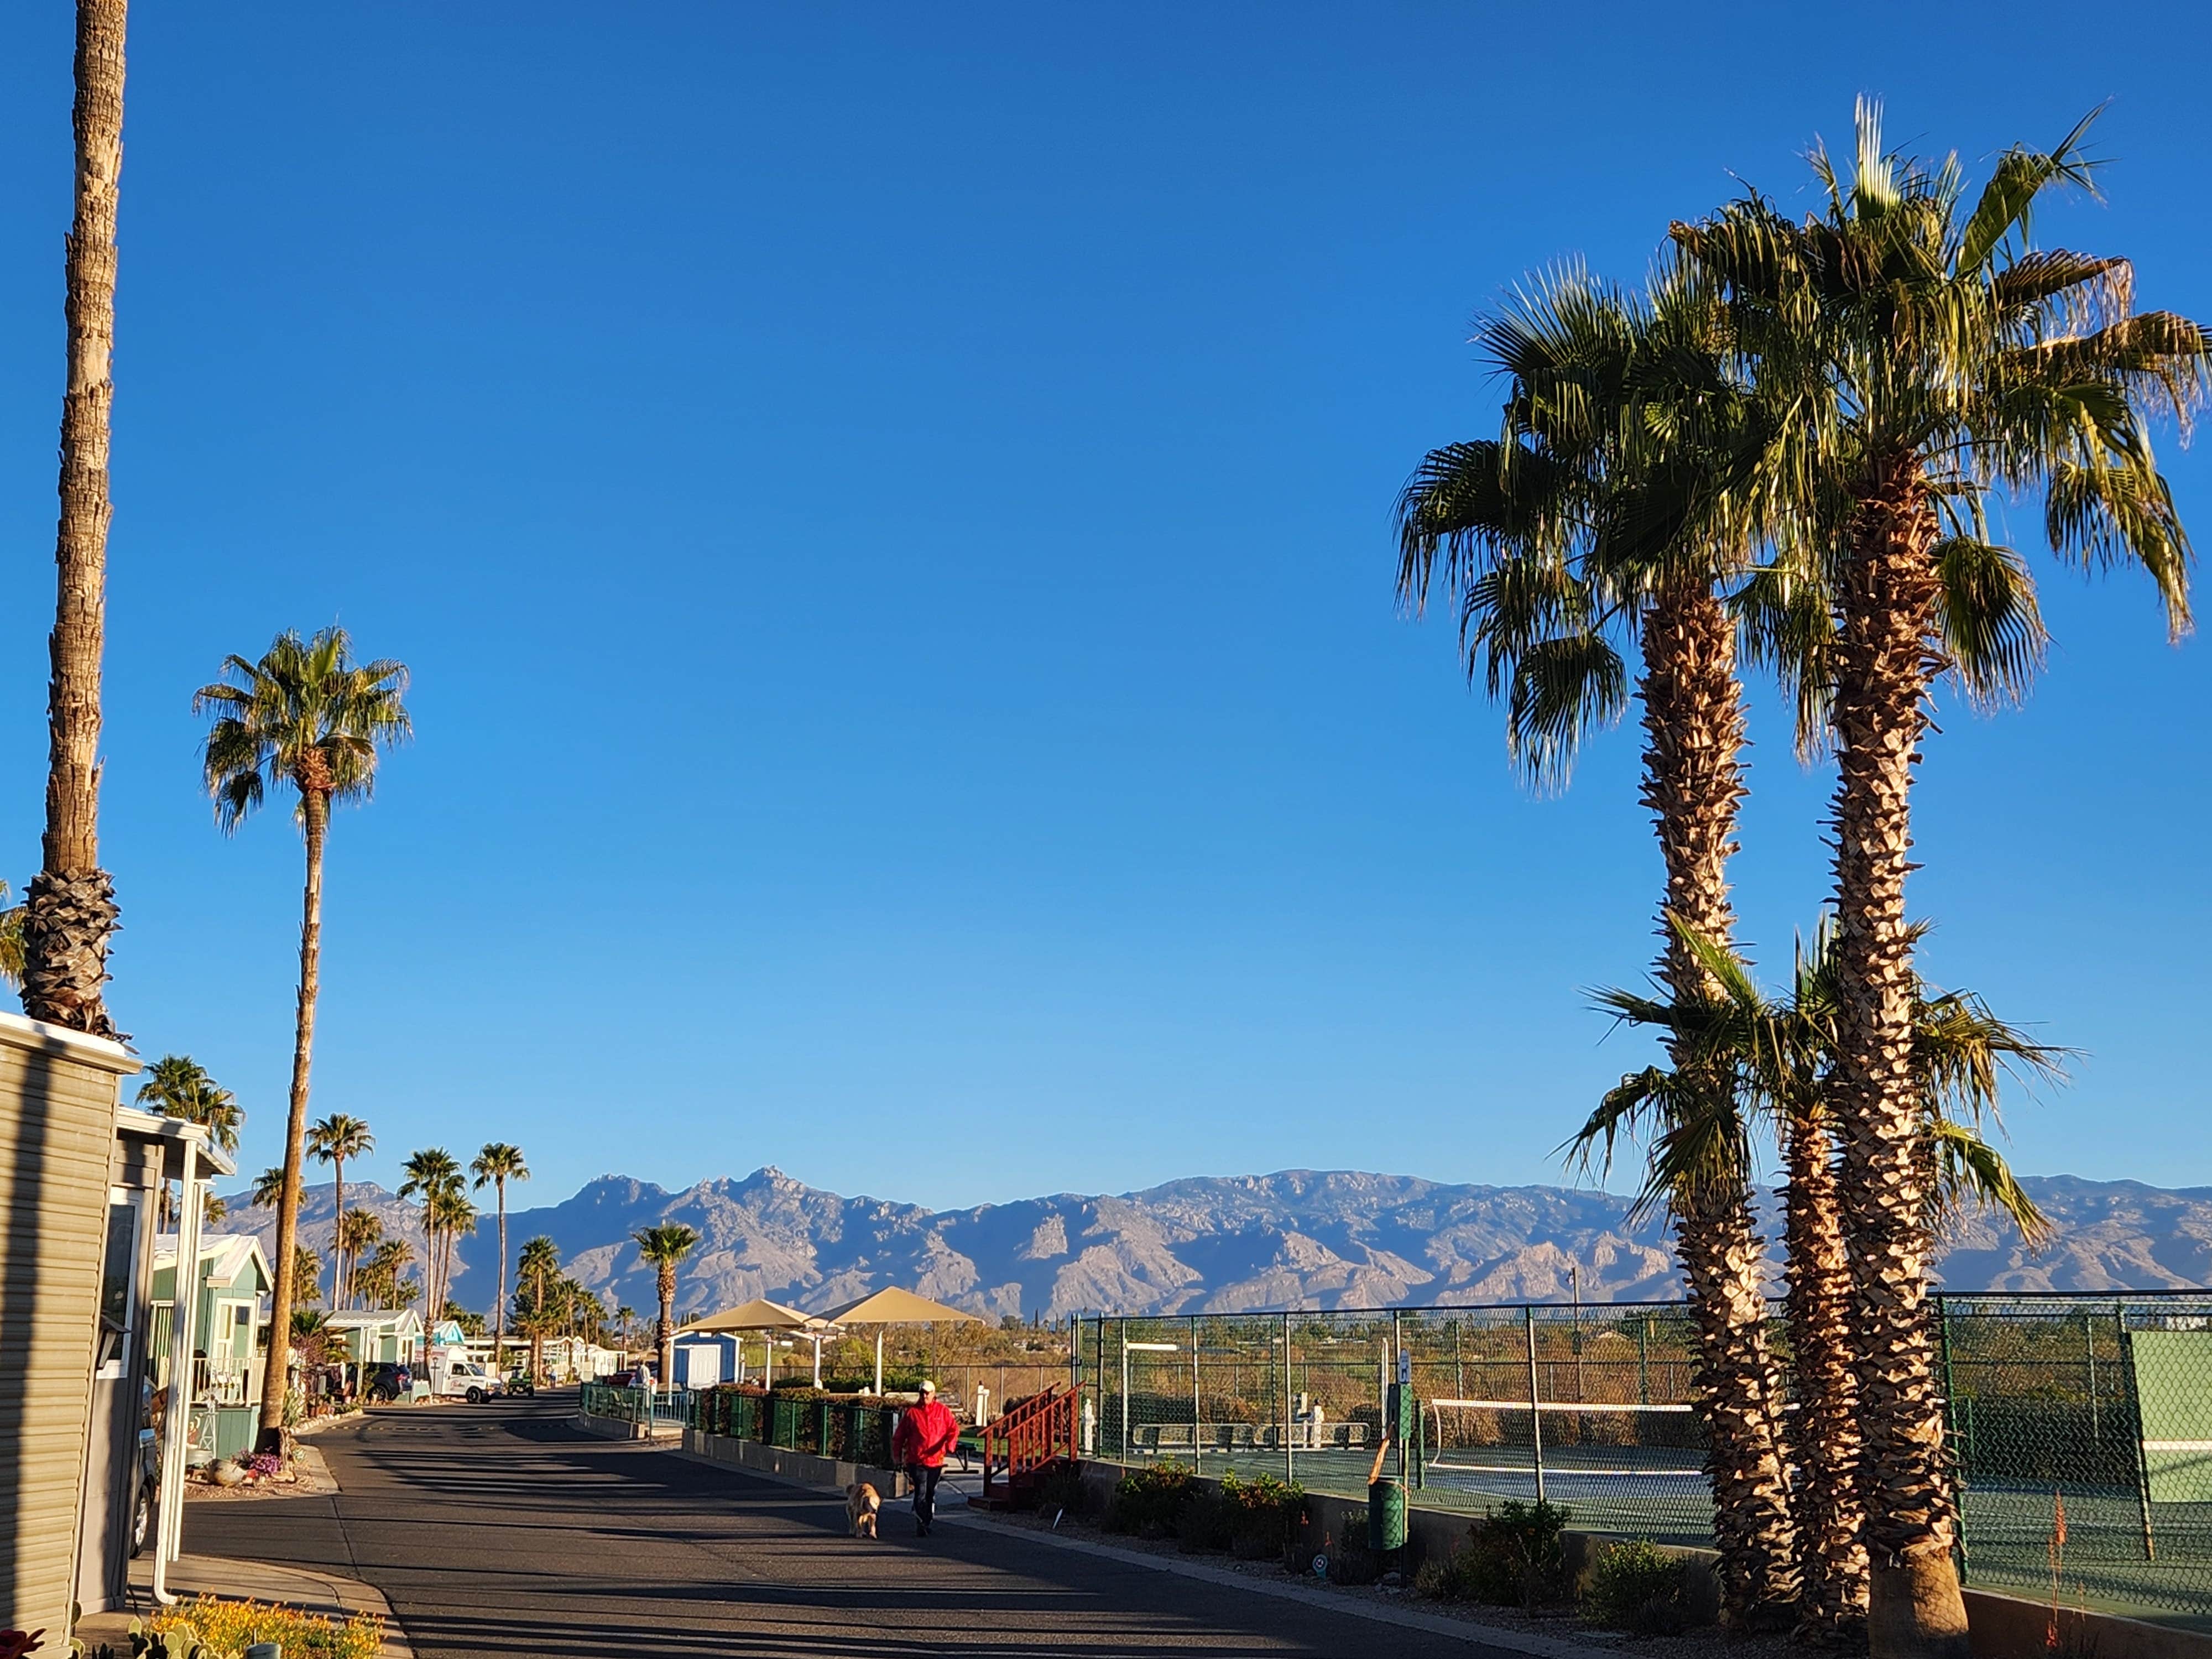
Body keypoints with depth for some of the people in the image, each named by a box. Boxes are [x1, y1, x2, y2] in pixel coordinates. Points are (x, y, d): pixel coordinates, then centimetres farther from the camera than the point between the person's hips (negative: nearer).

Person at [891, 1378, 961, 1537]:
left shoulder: (942, 1411, 4)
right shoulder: (912, 1412, 2)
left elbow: (954, 1428, 3)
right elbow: (899, 1435, 8)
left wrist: (949, 1443, -15)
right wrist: (897, 1454, 6)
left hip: (936, 1459, 2)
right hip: (916, 1460, -2)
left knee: (931, 1493, 12)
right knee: (921, 1493, -9)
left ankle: (926, 1523, 27)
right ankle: (921, 1526, -7)